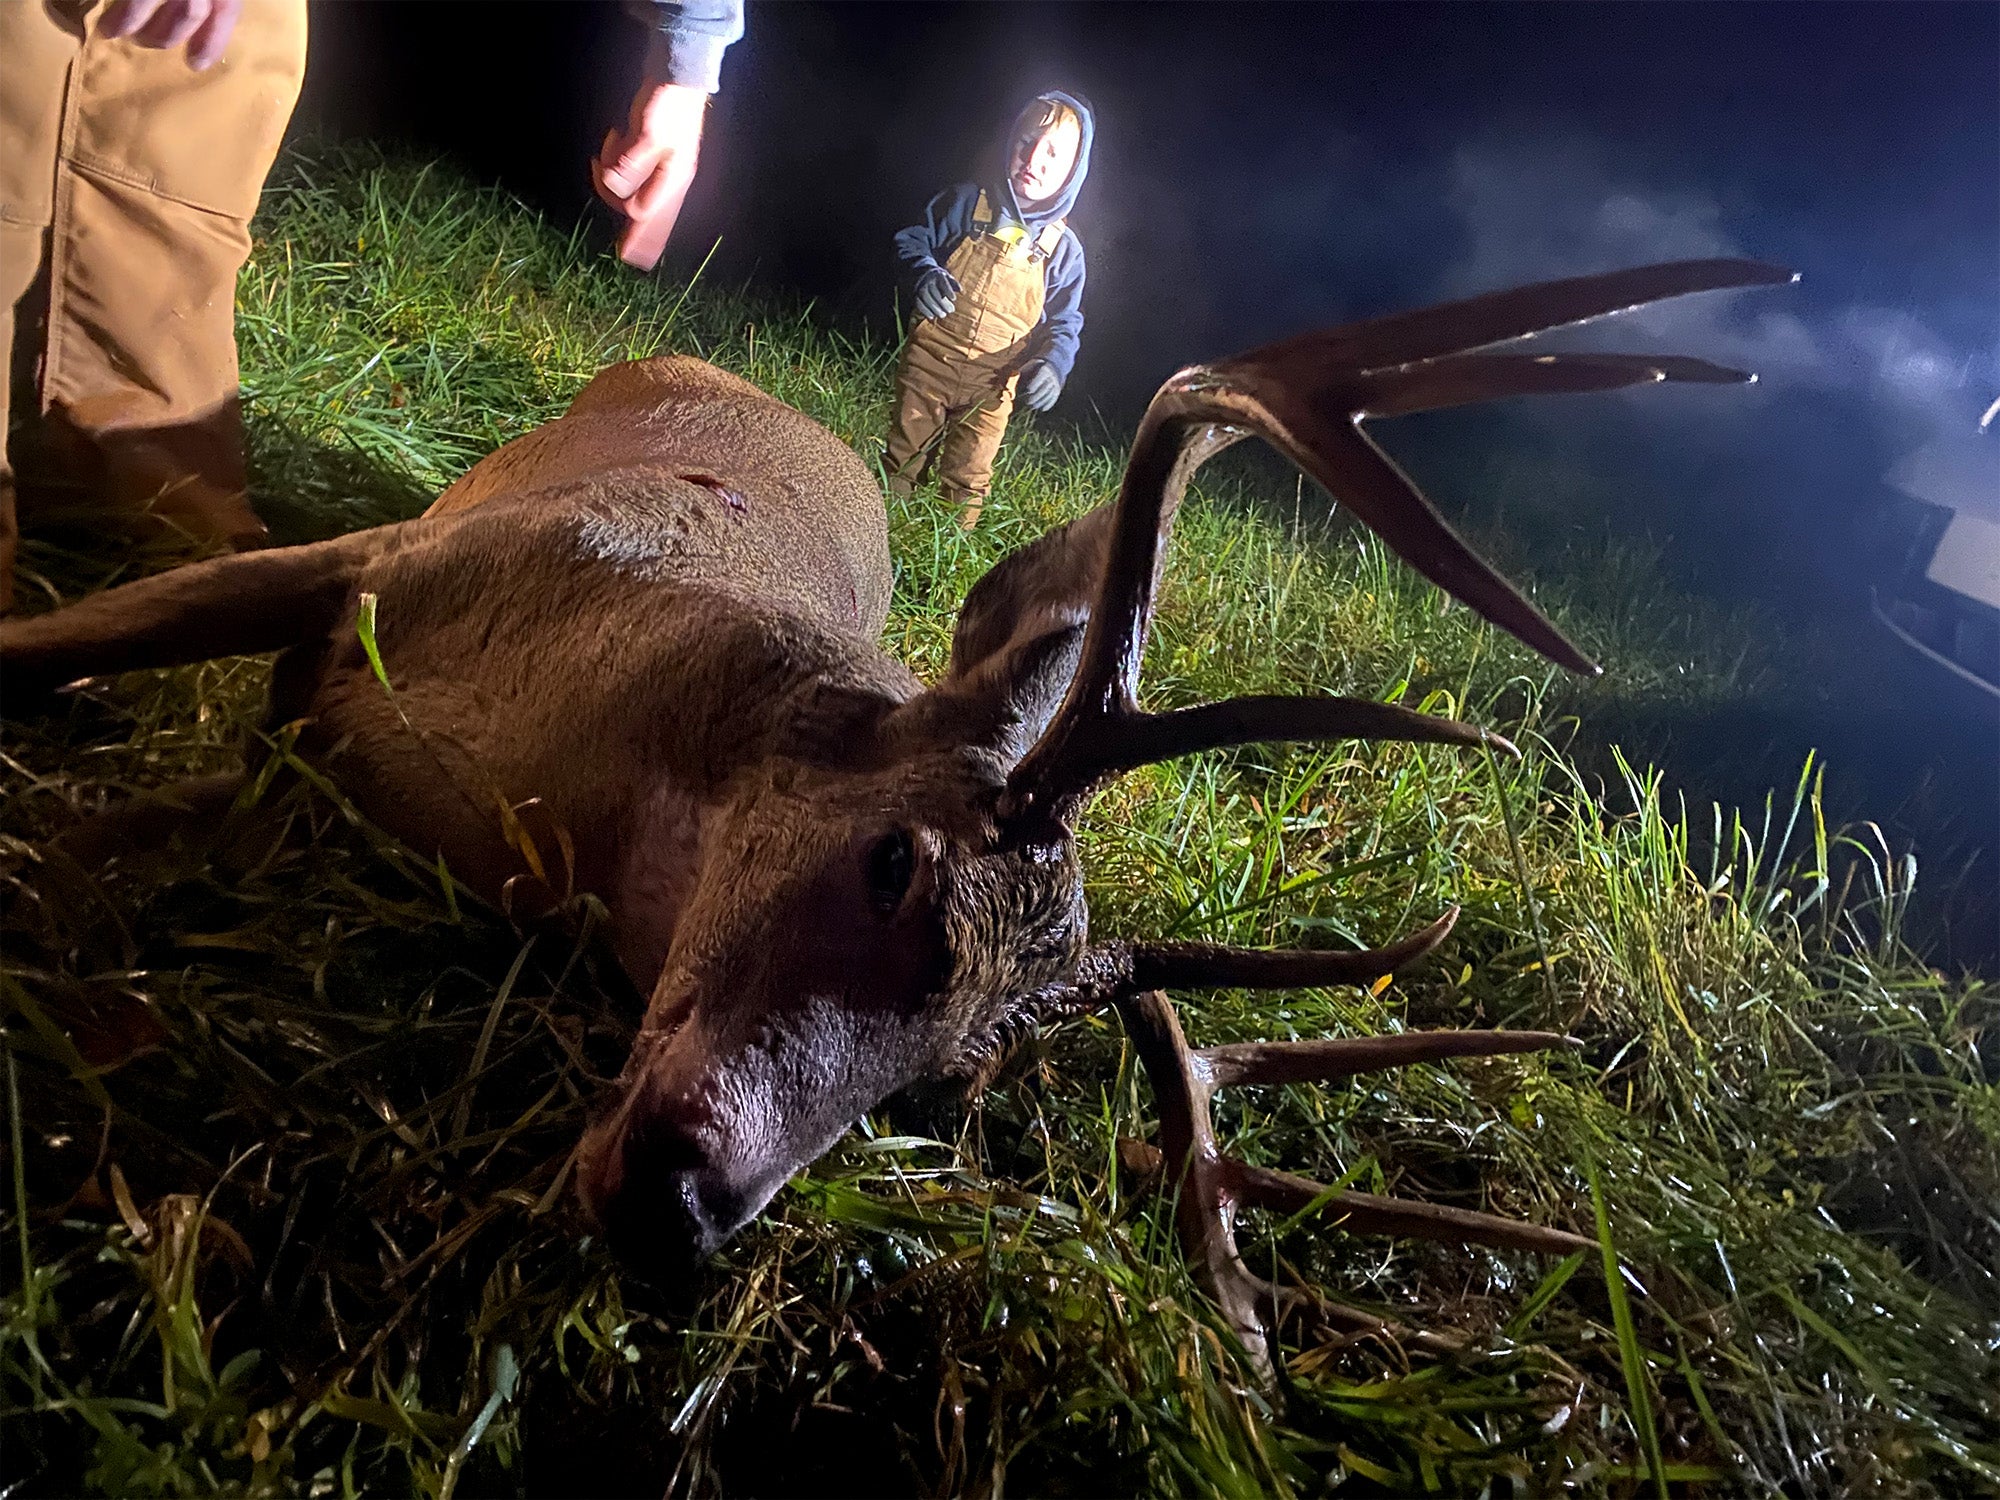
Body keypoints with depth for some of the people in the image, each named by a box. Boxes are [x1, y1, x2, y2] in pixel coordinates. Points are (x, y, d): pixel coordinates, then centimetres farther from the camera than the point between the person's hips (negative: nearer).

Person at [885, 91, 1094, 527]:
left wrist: (1051, 365, -19)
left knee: (966, 485, 10)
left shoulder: (1063, 247, -2)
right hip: (928, 362, 0)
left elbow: (1064, 323, 2)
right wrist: (926, 274, -18)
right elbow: (913, 241, 5)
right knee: (901, 464, 12)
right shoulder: (967, 202, -3)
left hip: (991, 386, 0)